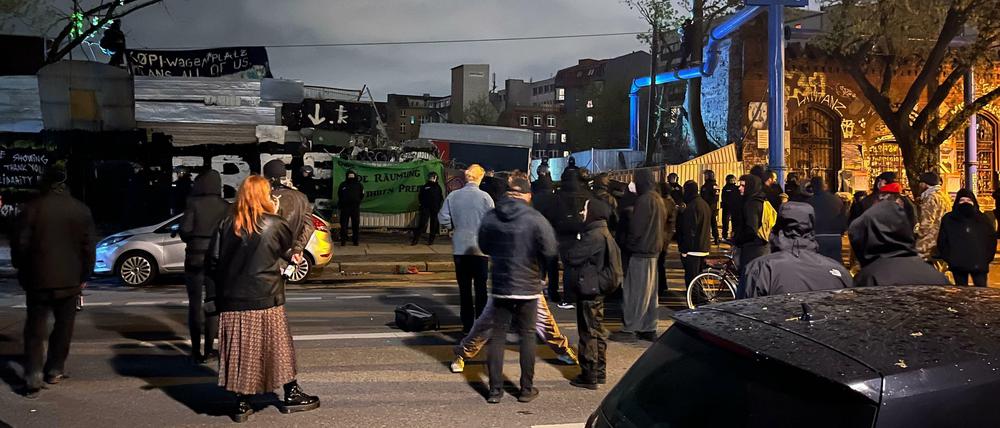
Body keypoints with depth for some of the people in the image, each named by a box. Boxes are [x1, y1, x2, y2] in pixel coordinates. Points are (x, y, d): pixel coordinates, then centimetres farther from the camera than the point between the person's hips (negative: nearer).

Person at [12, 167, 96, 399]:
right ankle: (54, 370, 21)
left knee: (35, 329, 4)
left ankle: (33, 379, -2)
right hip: (70, 280, 1)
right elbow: (89, 246, 1)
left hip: (38, 278, -1)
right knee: (63, 326, 15)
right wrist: (84, 275, 9)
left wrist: (22, 270, 10)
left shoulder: (32, 208, -7)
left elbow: (19, 243, -5)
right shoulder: (81, 210, -1)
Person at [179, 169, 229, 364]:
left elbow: (184, 230, -12)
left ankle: (196, 351, 5)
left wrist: (193, 240, 9)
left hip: (195, 257, -2)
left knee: (195, 304, 7)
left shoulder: (194, 204, -8)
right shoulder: (226, 207, -3)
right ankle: (209, 348, 13)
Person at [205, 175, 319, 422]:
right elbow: (289, 250, 10)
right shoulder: (275, 224, -9)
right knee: (277, 346, 11)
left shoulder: (226, 225, 0)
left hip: (233, 301, 3)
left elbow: (212, 263, 1)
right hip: (265, 300, -3)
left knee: (240, 351, 9)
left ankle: (242, 404, 15)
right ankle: (291, 395, 23)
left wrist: (215, 296, 9)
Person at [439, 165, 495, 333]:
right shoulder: (484, 197, -12)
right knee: (480, 287, 7)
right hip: (480, 248, -2)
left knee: (464, 287, 10)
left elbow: (443, 219, -4)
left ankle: (467, 325, 14)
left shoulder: (453, 196, -5)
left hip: (460, 248, 2)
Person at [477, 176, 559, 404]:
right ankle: (527, 389, 16)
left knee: (498, 335, 8)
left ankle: (495, 389, 10)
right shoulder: (535, 219, -14)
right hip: (528, 286, -2)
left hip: (500, 285, 2)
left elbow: (484, 246, 9)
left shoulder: (491, 217, -4)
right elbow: (550, 251, -13)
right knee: (527, 335, 9)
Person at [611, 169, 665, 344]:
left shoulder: (644, 200, -17)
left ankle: (629, 330, -1)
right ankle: (649, 329, 18)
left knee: (635, 292, -4)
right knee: (649, 292, 13)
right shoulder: (658, 199, 11)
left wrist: (629, 244, -3)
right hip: (653, 250, 9)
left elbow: (636, 228, -18)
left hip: (641, 251, -9)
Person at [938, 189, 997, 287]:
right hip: (957, 264, 0)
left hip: (979, 264, 0)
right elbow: (942, 241, 6)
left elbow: (992, 240, 10)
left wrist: (987, 258, 0)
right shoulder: (948, 219, 5)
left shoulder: (983, 220, 8)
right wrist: (948, 258, -3)